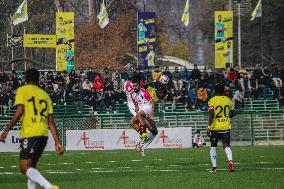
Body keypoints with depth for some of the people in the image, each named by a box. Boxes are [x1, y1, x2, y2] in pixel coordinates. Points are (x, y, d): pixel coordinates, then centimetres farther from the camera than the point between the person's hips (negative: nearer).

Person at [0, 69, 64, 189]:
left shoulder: (22, 90, 2)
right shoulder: (45, 95, 18)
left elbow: (19, 112, -12)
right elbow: (51, 121, 13)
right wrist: (57, 142, 11)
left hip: (30, 134, -7)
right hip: (43, 134, 7)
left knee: (25, 168, -10)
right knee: (31, 167, 17)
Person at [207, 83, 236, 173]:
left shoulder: (212, 101, -7)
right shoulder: (228, 100, 6)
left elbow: (211, 114, -16)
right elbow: (233, 113, 16)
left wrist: (209, 126, -15)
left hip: (215, 127, -2)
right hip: (226, 127, 2)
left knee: (213, 146, 11)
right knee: (226, 146, 4)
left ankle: (214, 167, 9)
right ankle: (230, 161, -24)